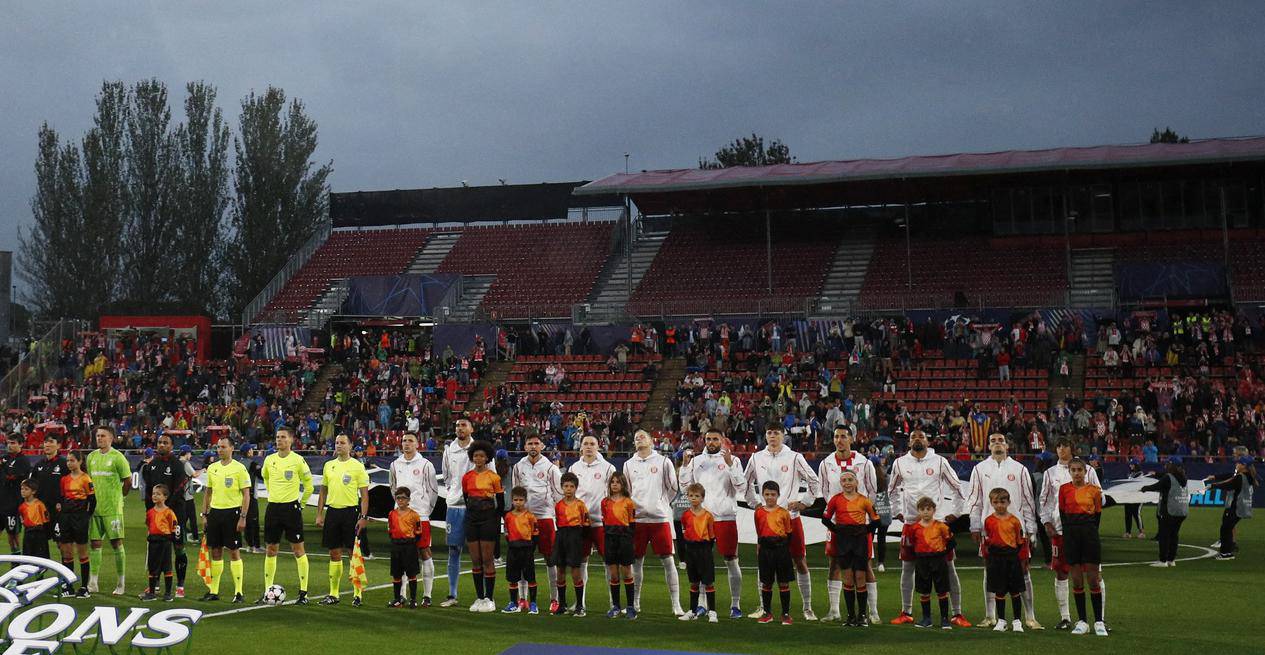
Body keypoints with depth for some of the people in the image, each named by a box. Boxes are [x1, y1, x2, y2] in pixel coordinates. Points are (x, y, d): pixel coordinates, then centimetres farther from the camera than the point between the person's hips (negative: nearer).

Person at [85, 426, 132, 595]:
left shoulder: (117, 457, -6)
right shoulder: (91, 457, 11)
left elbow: (127, 481, -3)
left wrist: (118, 496, 4)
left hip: (112, 508, -5)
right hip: (95, 508, 5)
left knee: (116, 543, -2)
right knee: (95, 543, 5)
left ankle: (121, 583, 5)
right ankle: (93, 583, 9)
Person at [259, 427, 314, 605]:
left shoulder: (298, 460, -7)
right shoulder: (269, 460, 6)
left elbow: (309, 485, 1)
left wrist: (301, 503, 2)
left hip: (291, 507, -5)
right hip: (273, 508, 5)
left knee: (298, 549, -2)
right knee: (270, 550, 8)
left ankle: (303, 592, 1)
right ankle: (268, 591, 15)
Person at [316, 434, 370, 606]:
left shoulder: (357, 466, -4)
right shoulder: (329, 465, 11)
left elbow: (364, 494, -5)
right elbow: (323, 491, 17)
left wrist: (363, 517, -13)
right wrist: (319, 514, 10)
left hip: (350, 511, -5)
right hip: (332, 512, 5)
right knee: (334, 554, 8)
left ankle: (358, 595, 2)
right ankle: (333, 594, 14)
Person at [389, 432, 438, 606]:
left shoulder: (425, 465, -1)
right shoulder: (395, 464, 11)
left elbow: (433, 490, 3)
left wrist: (427, 509, 2)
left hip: (420, 515, -4)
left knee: (424, 552, -3)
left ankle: (427, 595, 2)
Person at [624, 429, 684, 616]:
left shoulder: (663, 461, 2)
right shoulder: (629, 464, 11)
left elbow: (673, 487, 8)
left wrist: (662, 503, 9)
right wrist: (633, 506, 11)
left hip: (660, 518, -3)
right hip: (637, 518, 3)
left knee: (668, 560, -4)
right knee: (637, 561, 9)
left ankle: (676, 604, -1)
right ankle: (635, 602, 19)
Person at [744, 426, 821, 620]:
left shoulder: (794, 458, -1)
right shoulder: (757, 459, 8)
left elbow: (814, 481, 5)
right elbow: (747, 483, 22)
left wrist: (804, 503, 0)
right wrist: (754, 503, 12)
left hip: (790, 516, -2)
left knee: (800, 562, -1)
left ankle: (807, 609, 5)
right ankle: (764, 608, 15)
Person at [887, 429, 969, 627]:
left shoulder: (939, 462, -1)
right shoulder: (900, 463, 6)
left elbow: (956, 487, 8)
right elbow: (893, 490, 21)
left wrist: (953, 513, 4)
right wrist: (898, 512, 14)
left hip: (938, 521, -2)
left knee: (948, 569, -1)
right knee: (907, 568, 5)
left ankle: (957, 614, 4)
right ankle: (906, 613, 16)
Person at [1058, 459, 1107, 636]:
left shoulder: (1094, 490, 1)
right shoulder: (1064, 489, 5)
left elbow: (1098, 513, 7)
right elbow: (1062, 512, 8)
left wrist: (1090, 531, 4)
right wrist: (1069, 531, 3)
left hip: (1089, 534, -1)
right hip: (1071, 534, 1)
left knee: (1093, 579, -2)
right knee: (1076, 580, 3)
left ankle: (1099, 622, 2)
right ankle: (1082, 622, 9)